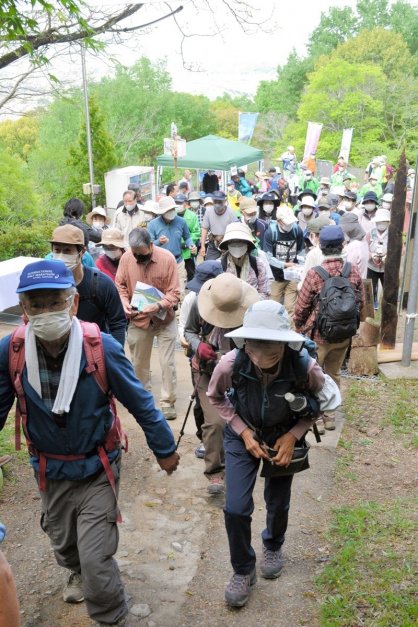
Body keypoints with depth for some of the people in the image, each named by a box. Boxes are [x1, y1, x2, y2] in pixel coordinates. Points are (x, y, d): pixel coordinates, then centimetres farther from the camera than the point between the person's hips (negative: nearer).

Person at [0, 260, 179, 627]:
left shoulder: (102, 348, -26)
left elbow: (140, 403, -14)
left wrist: (164, 449, -4)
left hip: (97, 468, -3)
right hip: (49, 470, 4)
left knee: (96, 558, -3)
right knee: (63, 543, 28)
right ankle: (78, 573, 63)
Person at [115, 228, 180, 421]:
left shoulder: (167, 258, -18)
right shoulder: (126, 258, -12)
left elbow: (174, 293, -16)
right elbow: (120, 285, 1)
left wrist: (158, 306, -31)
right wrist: (124, 303, -17)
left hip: (164, 318, -2)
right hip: (137, 319, 2)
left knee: (167, 363, 1)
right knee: (138, 363, 15)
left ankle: (167, 402, 17)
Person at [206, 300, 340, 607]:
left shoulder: (305, 367, -33)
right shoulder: (230, 364, -32)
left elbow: (323, 402, -10)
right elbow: (215, 397, -8)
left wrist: (293, 435, -18)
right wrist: (243, 431, -16)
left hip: (284, 437, 1)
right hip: (242, 435, 0)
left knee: (278, 504, 17)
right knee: (235, 508, -5)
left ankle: (273, 546, 52)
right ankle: (244, 570, 24)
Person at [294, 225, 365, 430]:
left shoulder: (314, 273, -20)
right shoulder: (354, 271, -7)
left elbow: (301, 306, -13)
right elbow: (361, 302, 2)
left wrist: (300, 327, 6)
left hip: (318, 334, -4)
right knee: (334, 374, 21)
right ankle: (329, 414, 30)